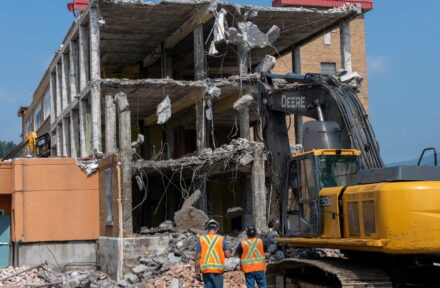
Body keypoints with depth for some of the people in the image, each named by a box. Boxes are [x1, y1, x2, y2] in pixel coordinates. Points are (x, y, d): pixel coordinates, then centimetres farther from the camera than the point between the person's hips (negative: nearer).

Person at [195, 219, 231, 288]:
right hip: (218, 270, -1)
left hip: (205, 270, 1)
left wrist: (197, 272, 5)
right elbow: (228, 254, -4)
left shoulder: (201, 239, 3)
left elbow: (198, 257, 0)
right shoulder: (221, 239, 1)